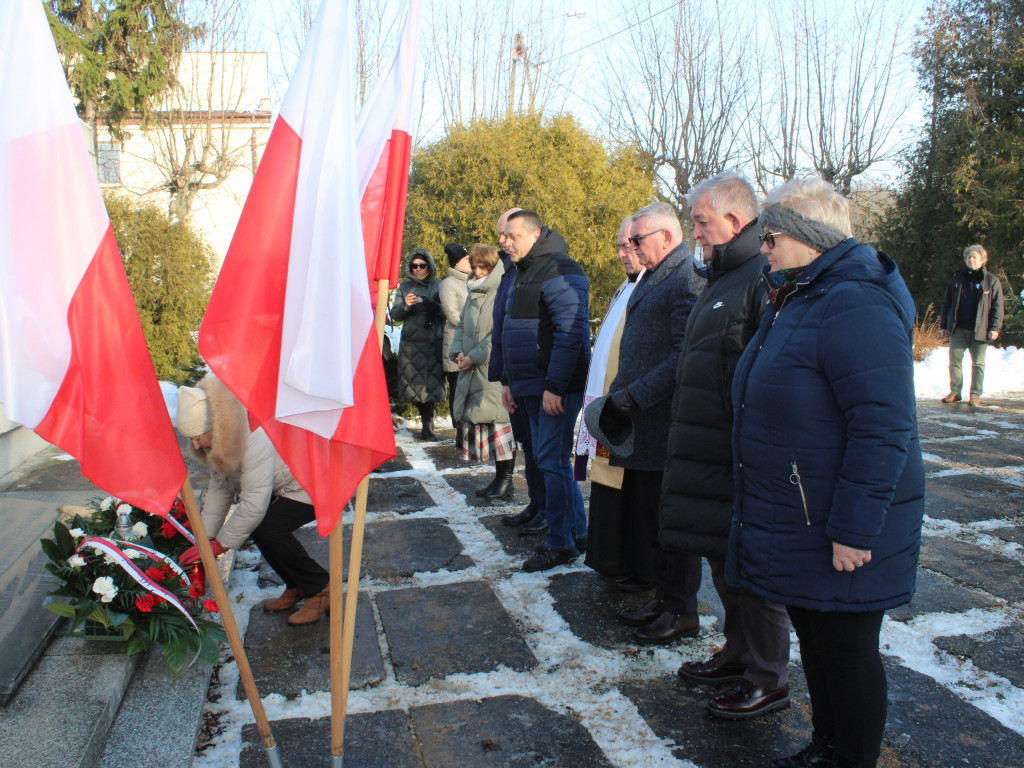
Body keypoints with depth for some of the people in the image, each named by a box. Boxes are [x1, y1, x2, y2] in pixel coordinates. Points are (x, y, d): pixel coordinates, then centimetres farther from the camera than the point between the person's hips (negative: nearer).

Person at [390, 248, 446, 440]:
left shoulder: (438, 286, 10)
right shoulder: (405, 287, 15)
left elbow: (447, 312, 1)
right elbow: (395, 314, 11)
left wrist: (432, 305, -15)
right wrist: (405, 306, -9)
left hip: (433, 343, -2)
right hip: (411, 344, 2)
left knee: (430, 381, -8)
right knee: (414, 380, -3)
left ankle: (427, 424, -4)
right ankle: (428, 422, 6)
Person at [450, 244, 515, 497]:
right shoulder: (473, 294, 18)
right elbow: (461, 327, 21)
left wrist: (474, 357, -15)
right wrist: (458, 352, 4)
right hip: (472, 372, 8)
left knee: (498, 420, -7)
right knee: (480, 420, 9)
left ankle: (505, 480, 3)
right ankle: (500, 478, 18)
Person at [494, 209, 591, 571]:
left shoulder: (560, 271, -13)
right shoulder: (521, 274, 18)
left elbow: (571, 332, -21)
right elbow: (511, 334, 23)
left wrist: (554, 386, -23)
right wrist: (508, 380, 18)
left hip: (555, 389, -10)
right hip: (528, 388, 10)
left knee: (552, 460, -5)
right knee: (551, 459, 14)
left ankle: (560, 544, 5)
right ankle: (577, 531, 25)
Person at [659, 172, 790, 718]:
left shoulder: (765, 279, -17)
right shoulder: (721, 278, 16)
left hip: (743, 457, -10)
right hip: (709, 450, 10)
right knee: (722, 558, 19)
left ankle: (768, 681, 19)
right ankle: (738, 654, 36)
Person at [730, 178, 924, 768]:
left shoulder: (855, 306, -21)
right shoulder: (797, 299, 12)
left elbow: (883, 428, -26)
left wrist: (853, 530, -24)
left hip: (840, 530, -10)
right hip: (796, 521, 10)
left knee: (846, 649, 6)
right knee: (814, 636, 20)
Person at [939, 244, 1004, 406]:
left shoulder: (992, 281, 4)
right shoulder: (957, 279, 11)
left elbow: (997, 306, 1)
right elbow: (947, 304, 13)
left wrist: (995, 327, -8)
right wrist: (943, 325, 8)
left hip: (980, 330, -2)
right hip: (958, 329, 2)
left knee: (978, 363, 3)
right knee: (954, 360, 1)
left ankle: (975, 395, 9)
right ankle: (955, 392, 11)